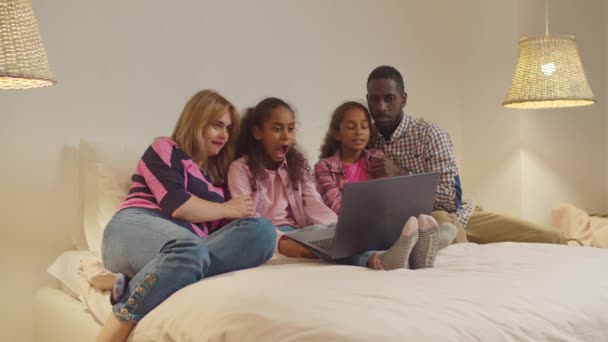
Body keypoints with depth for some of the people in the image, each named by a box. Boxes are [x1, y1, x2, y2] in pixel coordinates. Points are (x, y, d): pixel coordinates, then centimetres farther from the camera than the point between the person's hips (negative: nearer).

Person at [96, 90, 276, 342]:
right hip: (134, 229, -5)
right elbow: (176, 205, -7)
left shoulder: (216, 175, 30)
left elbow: (216, 227, 18)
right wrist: (228, 209, 4)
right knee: (189, 247, -41)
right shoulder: (164, 149, 11)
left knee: (262, 230, -23)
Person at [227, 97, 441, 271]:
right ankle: (378, 259, -62)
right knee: (318, 233, -34)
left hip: (298, 231, 5)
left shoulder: (296, 164, 15)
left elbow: (313, 204, 2)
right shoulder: (241, 169, -1)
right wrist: (280, 242, -33)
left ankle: (393, 256, -58)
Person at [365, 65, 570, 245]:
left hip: (459, 217, 1)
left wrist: (401, 175, -21)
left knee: (553, 240, -11)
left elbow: (451, 198, -14)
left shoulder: (429, 133, -7)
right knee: (440, 220, -39)